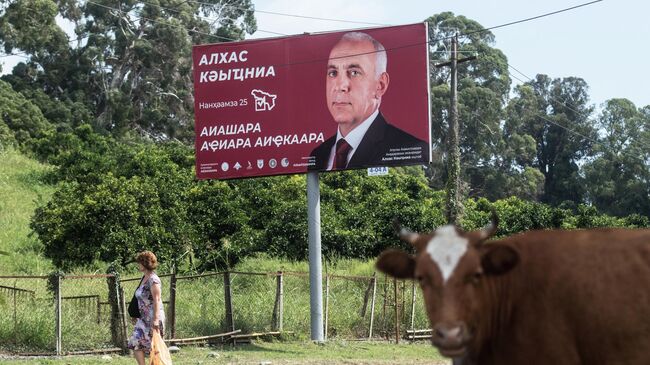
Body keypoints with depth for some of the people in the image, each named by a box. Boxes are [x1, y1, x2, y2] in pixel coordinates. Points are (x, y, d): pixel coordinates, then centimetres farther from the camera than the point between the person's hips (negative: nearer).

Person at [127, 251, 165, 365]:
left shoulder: (153, 280, -14)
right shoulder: (144, 278, 13)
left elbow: (157, 300, -20)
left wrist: (156, 319, -25)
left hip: (153, 318, -9)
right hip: (144, 319, 9)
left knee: (154, 346, -3)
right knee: (136, 343, 4)